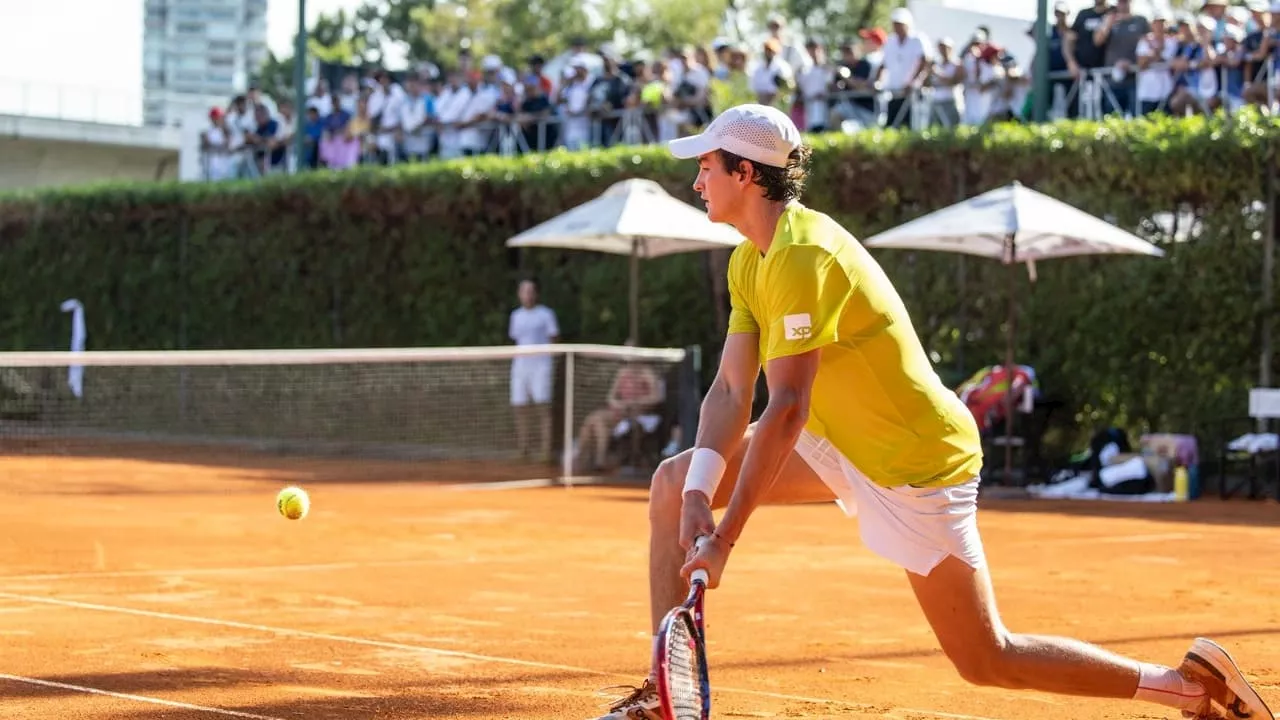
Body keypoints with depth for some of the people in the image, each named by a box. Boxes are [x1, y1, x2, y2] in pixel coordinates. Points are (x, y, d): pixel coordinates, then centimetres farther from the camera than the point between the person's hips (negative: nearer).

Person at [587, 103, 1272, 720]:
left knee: (987, 661, -4)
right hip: (836, 444, 9)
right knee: (672, 484, 2)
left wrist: (724, 537, -30)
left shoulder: (803, 254, -25)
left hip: (917, 462, -9)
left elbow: (786, 409, -31)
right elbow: (730, 392, 0)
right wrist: (698, 498, -16)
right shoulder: (750, 261, 5)